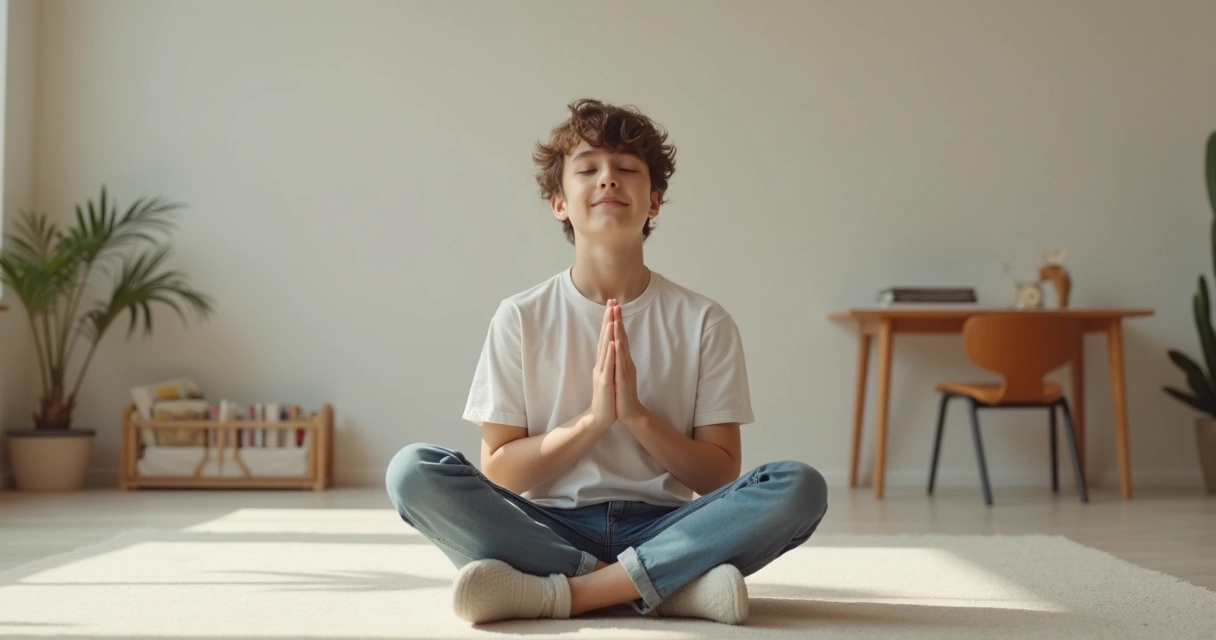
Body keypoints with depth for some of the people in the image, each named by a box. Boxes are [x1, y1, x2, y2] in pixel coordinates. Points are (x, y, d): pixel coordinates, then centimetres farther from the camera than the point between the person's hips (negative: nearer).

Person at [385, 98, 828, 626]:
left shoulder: (703, 322, 3)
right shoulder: (521, 319, 3)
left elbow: (721, 475, 1)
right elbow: (497, 473, 0)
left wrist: (636, 414, -14)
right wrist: (591, 420, -15)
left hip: (659, 529, 0)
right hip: (550, 530, 0)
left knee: (800, 487, -26)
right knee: (412, 471, -26)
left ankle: (560, 592, -27)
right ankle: (669, 584, -26)